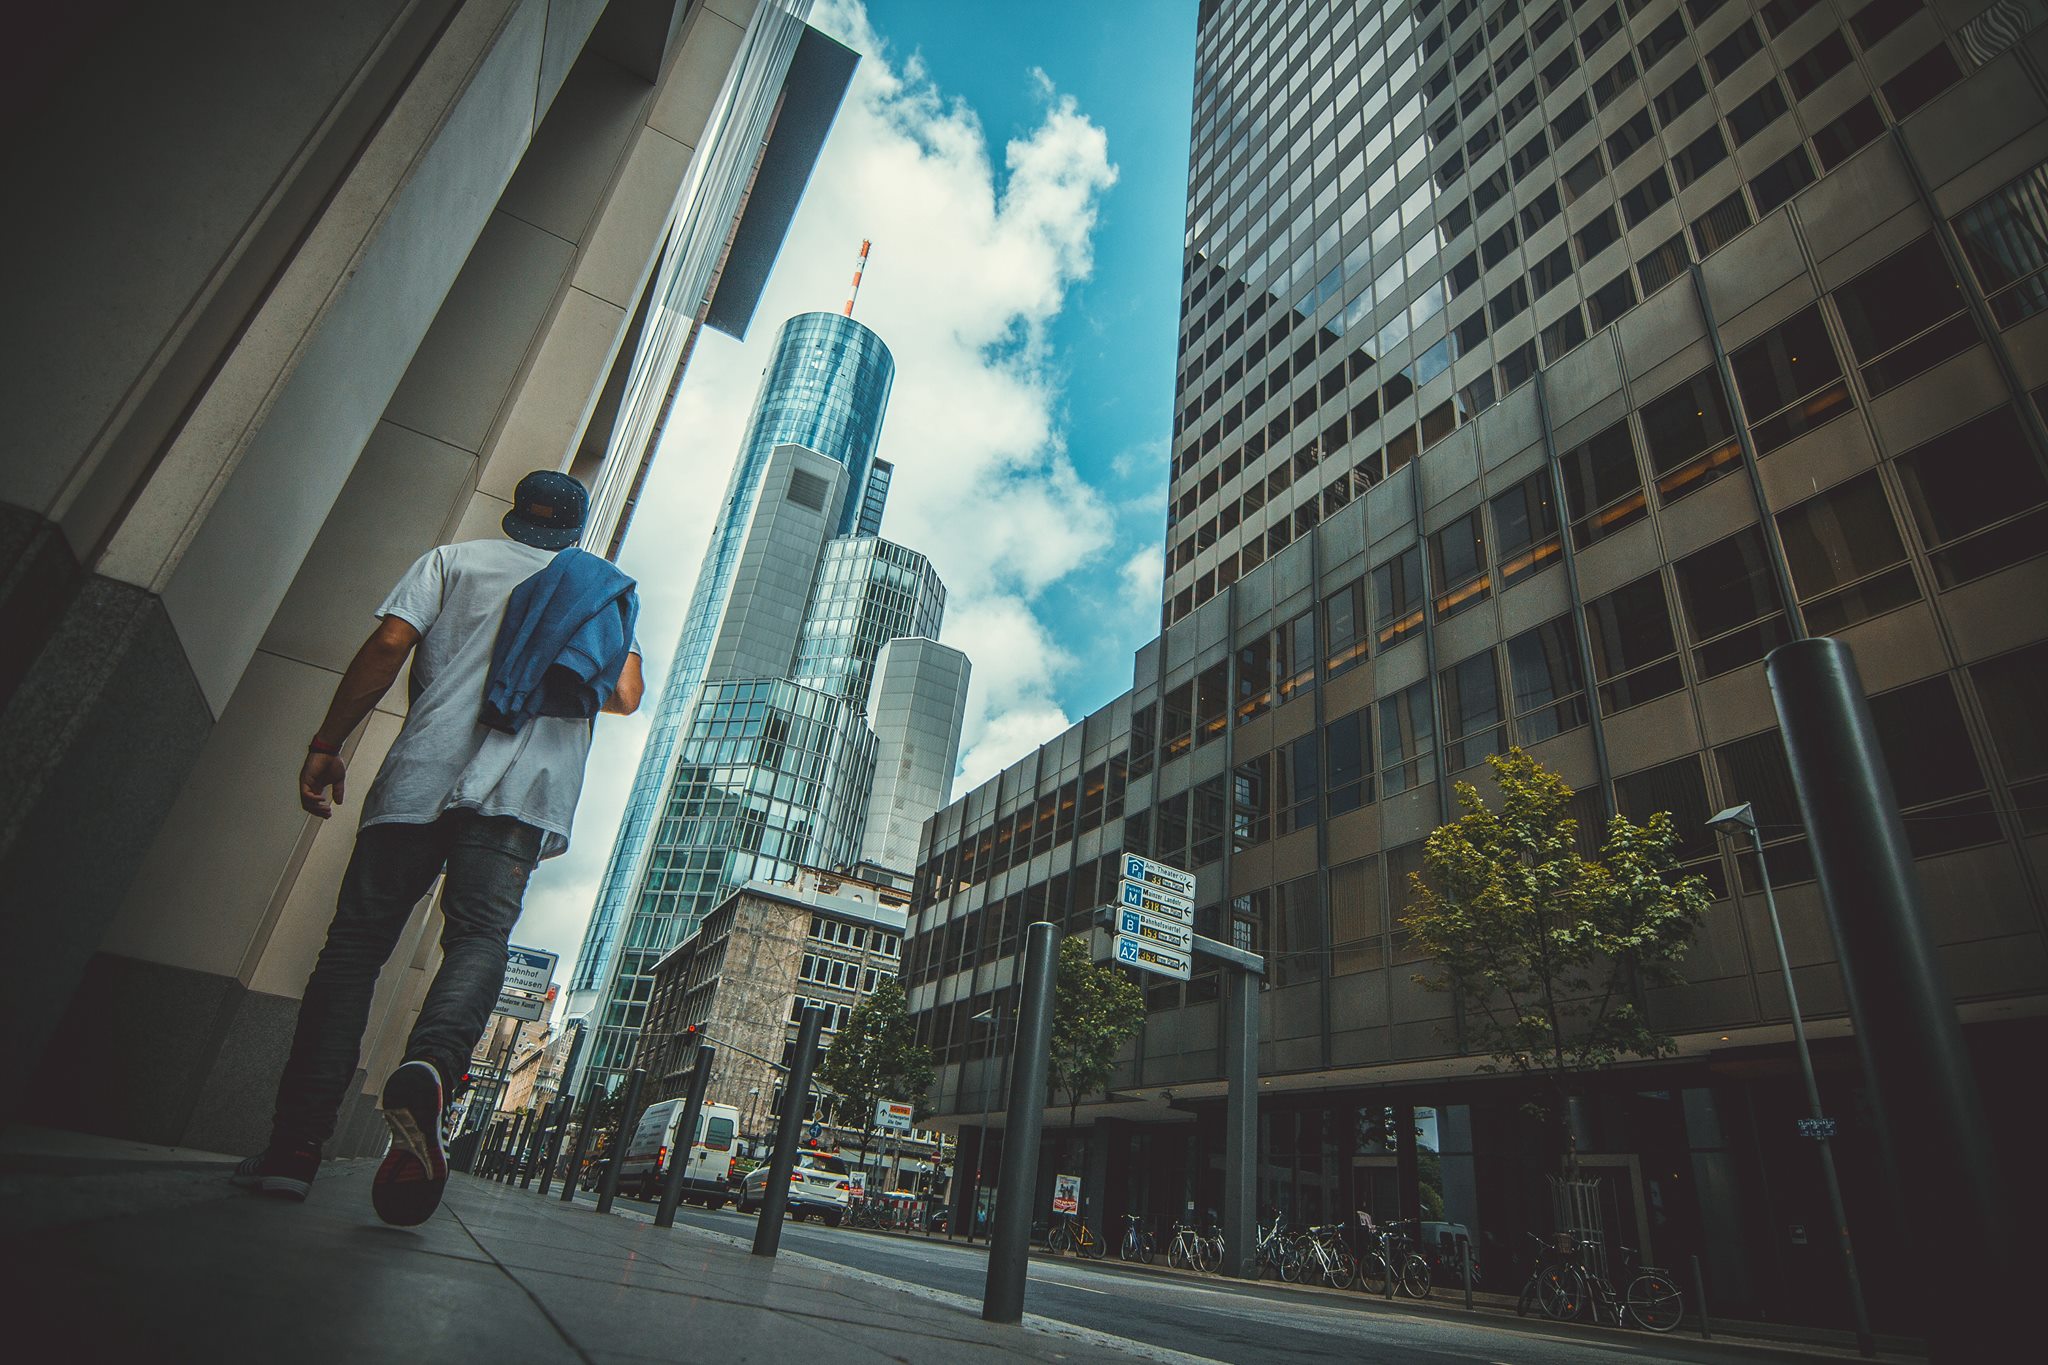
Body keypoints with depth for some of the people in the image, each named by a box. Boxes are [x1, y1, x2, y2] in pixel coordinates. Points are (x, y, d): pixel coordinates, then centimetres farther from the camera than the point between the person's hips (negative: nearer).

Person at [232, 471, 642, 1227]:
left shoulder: (455, 559, 18)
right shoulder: (608, 591, 24)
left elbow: (390, 643, 3)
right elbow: (626, 697, 11)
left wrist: (327, 745, 7)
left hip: (424, 770, 0)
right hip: (523, 791, 1)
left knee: (356, 940, 4)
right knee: (478, 938, -11)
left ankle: (296, 1142, 0)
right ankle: (429, 1067, -41)